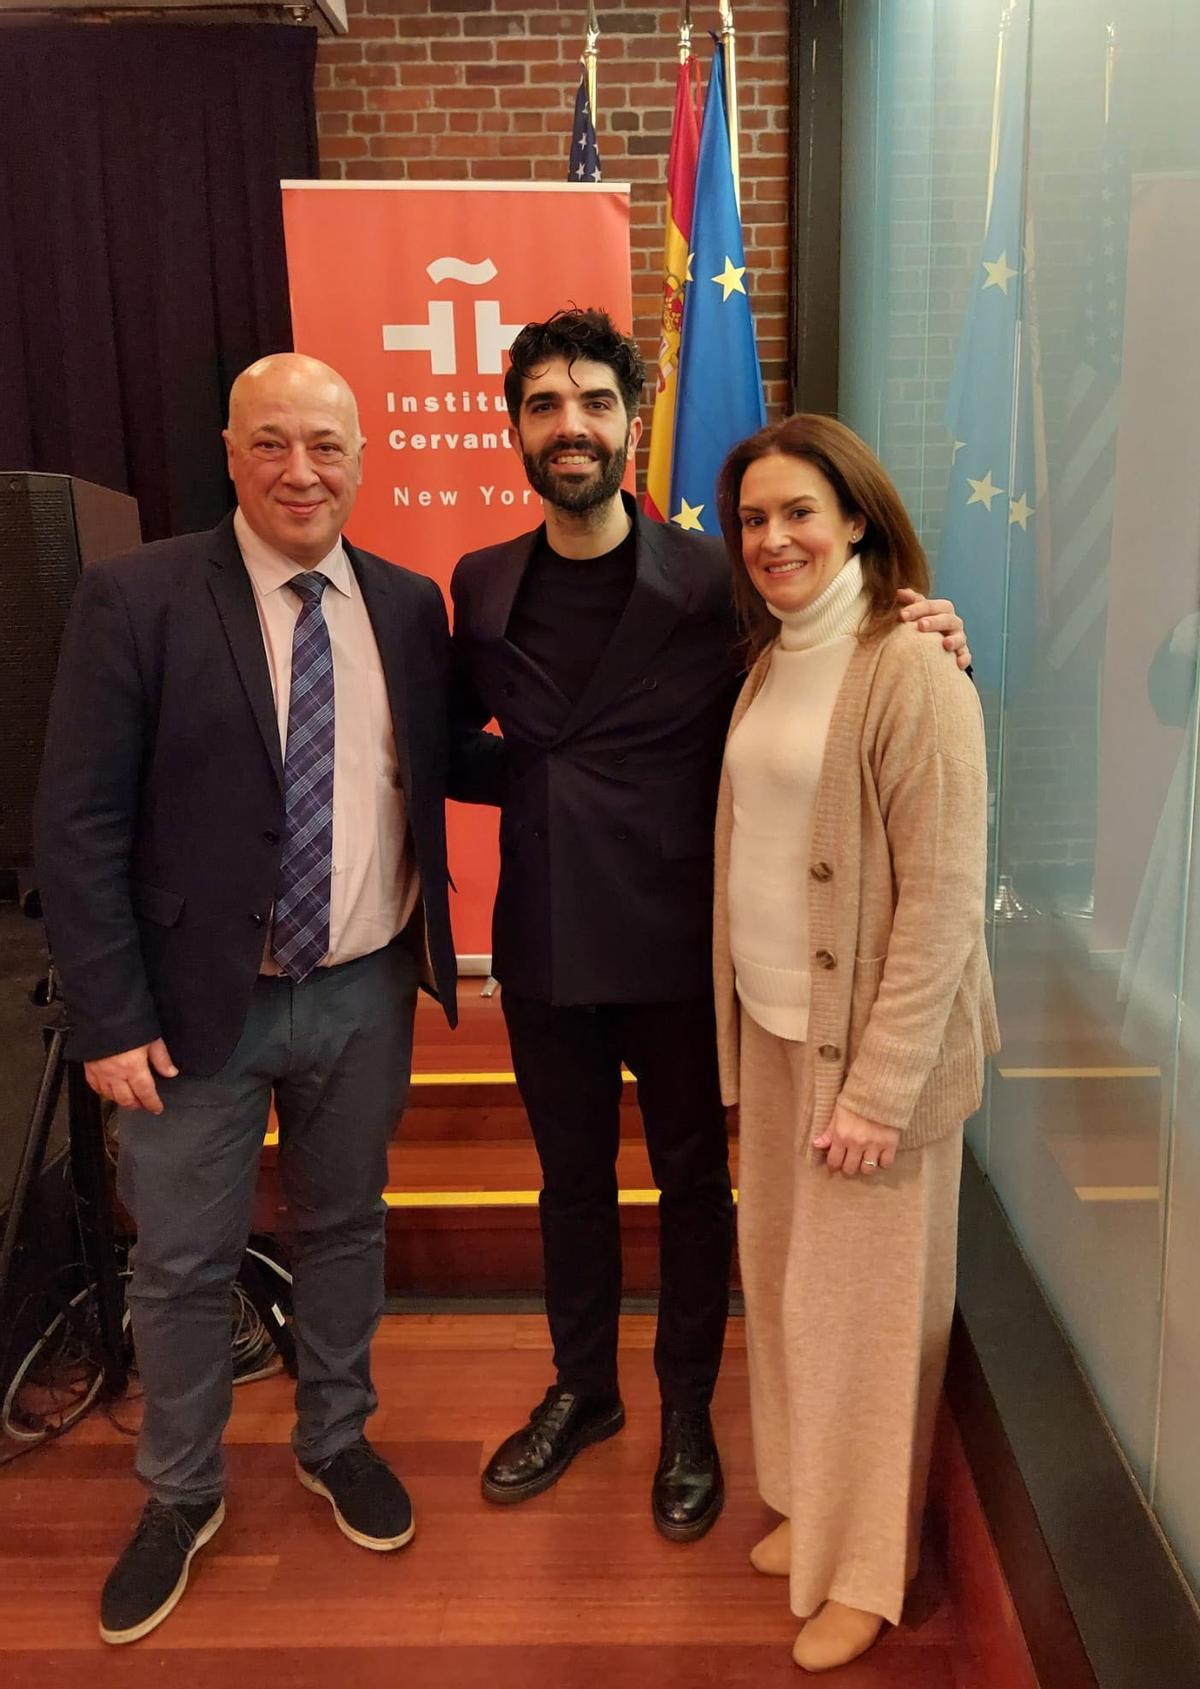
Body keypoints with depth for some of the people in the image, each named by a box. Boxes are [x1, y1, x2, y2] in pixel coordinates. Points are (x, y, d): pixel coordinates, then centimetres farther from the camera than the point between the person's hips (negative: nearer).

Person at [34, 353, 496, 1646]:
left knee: (344, 1228, 21)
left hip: (365, 994, 3)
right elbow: (79, 826, -10)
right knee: (182, 1264, 13)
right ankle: (179, 1495, 39)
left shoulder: (408, 607, 2)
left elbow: (440, 771, 9)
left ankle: (333, 1441, 46)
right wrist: (111, 1018, -13)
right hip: (199, 1003, -3)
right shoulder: (134, 599, -10)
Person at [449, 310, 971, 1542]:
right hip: (543, 945, 4)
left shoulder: (712, 582, -10)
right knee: (570, 1176, 20)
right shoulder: (482, 586, 2)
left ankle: (687, 1413, 39)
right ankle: (582, 1390, 45)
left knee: (691, 1182, 15)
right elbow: (453, 731, 16)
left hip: (674, 945, -3)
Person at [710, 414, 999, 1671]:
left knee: (863, 1299, 8)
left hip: (871, 1044, -7)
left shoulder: (913, 675, -16)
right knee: (782, 1277, 18)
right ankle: (808, 1500, 41)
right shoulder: (766, 664, 7)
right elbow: (752, 855, 9)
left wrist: (880, 1088, -18)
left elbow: (941, 900, -18)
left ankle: (866, 1568, 31)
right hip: (772, 1028, 7)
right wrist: (740, 1022, 5)